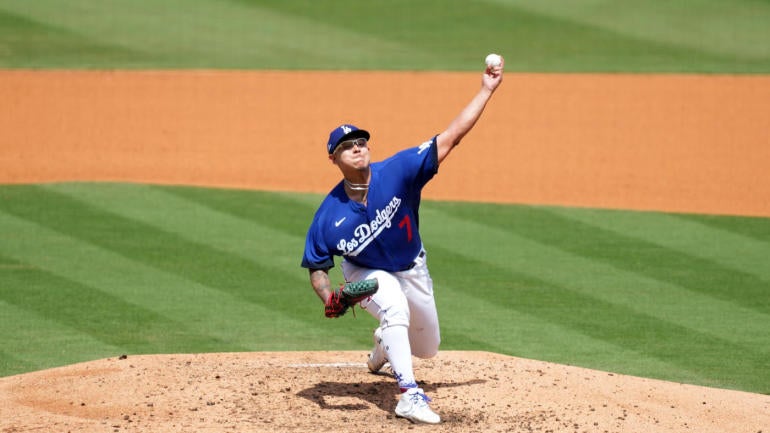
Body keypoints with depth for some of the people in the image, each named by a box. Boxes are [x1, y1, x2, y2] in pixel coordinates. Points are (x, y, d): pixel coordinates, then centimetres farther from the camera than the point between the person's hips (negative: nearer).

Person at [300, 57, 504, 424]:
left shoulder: (397, 172, -28)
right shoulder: (328, 217, -25)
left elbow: (451, 137, -30)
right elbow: (317, 267, -13)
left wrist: (486, 90, -34)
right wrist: (329, 299, -34)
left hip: (412, 271, 3)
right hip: (367, 274, -3)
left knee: (427, 349, 16)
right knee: (394, 307, -36)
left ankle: (384, 343, 52)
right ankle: (409, 395, -36)